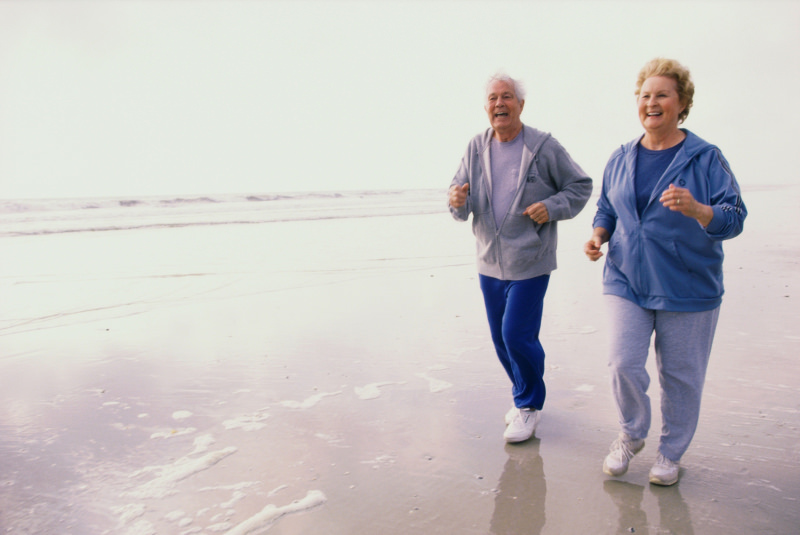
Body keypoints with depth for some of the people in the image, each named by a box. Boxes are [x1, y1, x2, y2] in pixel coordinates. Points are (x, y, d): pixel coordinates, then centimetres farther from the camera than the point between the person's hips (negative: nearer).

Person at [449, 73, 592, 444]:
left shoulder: (544, 148, -7)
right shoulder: (476, 148, 4)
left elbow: (580, 186, 2)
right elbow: (463, 203, 5)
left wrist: (551, 207, -15)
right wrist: (458, 201, -19)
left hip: (530, 262, -5)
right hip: (490, 263, 5)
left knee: (518, 335, -8)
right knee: (501, 339, 13)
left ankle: (529, 405, 16)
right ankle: (525, 397, 35)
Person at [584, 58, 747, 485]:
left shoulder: (706, 158, -5)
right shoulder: (621, 159, 7)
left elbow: (734, 217, -10)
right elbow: (607, 209, 19)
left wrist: (696, 209, -30)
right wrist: (599, 235, -2)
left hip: (687, 288, -2)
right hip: (627, 281, 3)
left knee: (680, 375, 8)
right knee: (623, 363, -6)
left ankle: (671, 453, 30)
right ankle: (631, 434, 24)